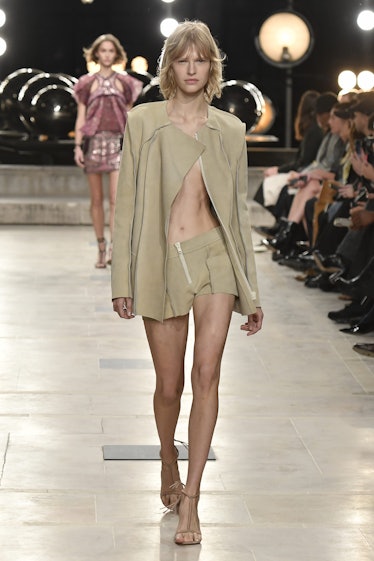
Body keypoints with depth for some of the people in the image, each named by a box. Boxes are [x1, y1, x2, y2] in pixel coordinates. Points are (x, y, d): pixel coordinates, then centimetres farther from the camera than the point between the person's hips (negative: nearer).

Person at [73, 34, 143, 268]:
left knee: (116, 198, -14)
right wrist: (78, 146, -1)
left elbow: (129, 116, 11)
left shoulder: (124, 82, 8)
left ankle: (114, 246, -20)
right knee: (97, 198, 4)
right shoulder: (87, 83, 8)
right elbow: (81, 117, 7)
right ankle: (101, 247, 12)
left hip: (118, 142, -1)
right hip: (94, 141, 1)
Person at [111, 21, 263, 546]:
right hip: (161, 262, 0)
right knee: (169, 386, 7)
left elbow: (239, 208, 10)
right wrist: (123, 279, -4)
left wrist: (251, 293, 9)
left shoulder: (229, 130, 6)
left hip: (214, 256, 1)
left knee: (206, 374, -13)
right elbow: (127, 203, 1)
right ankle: (169, 459, 38)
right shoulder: (143, 122, 1)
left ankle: (190, 501, -9)